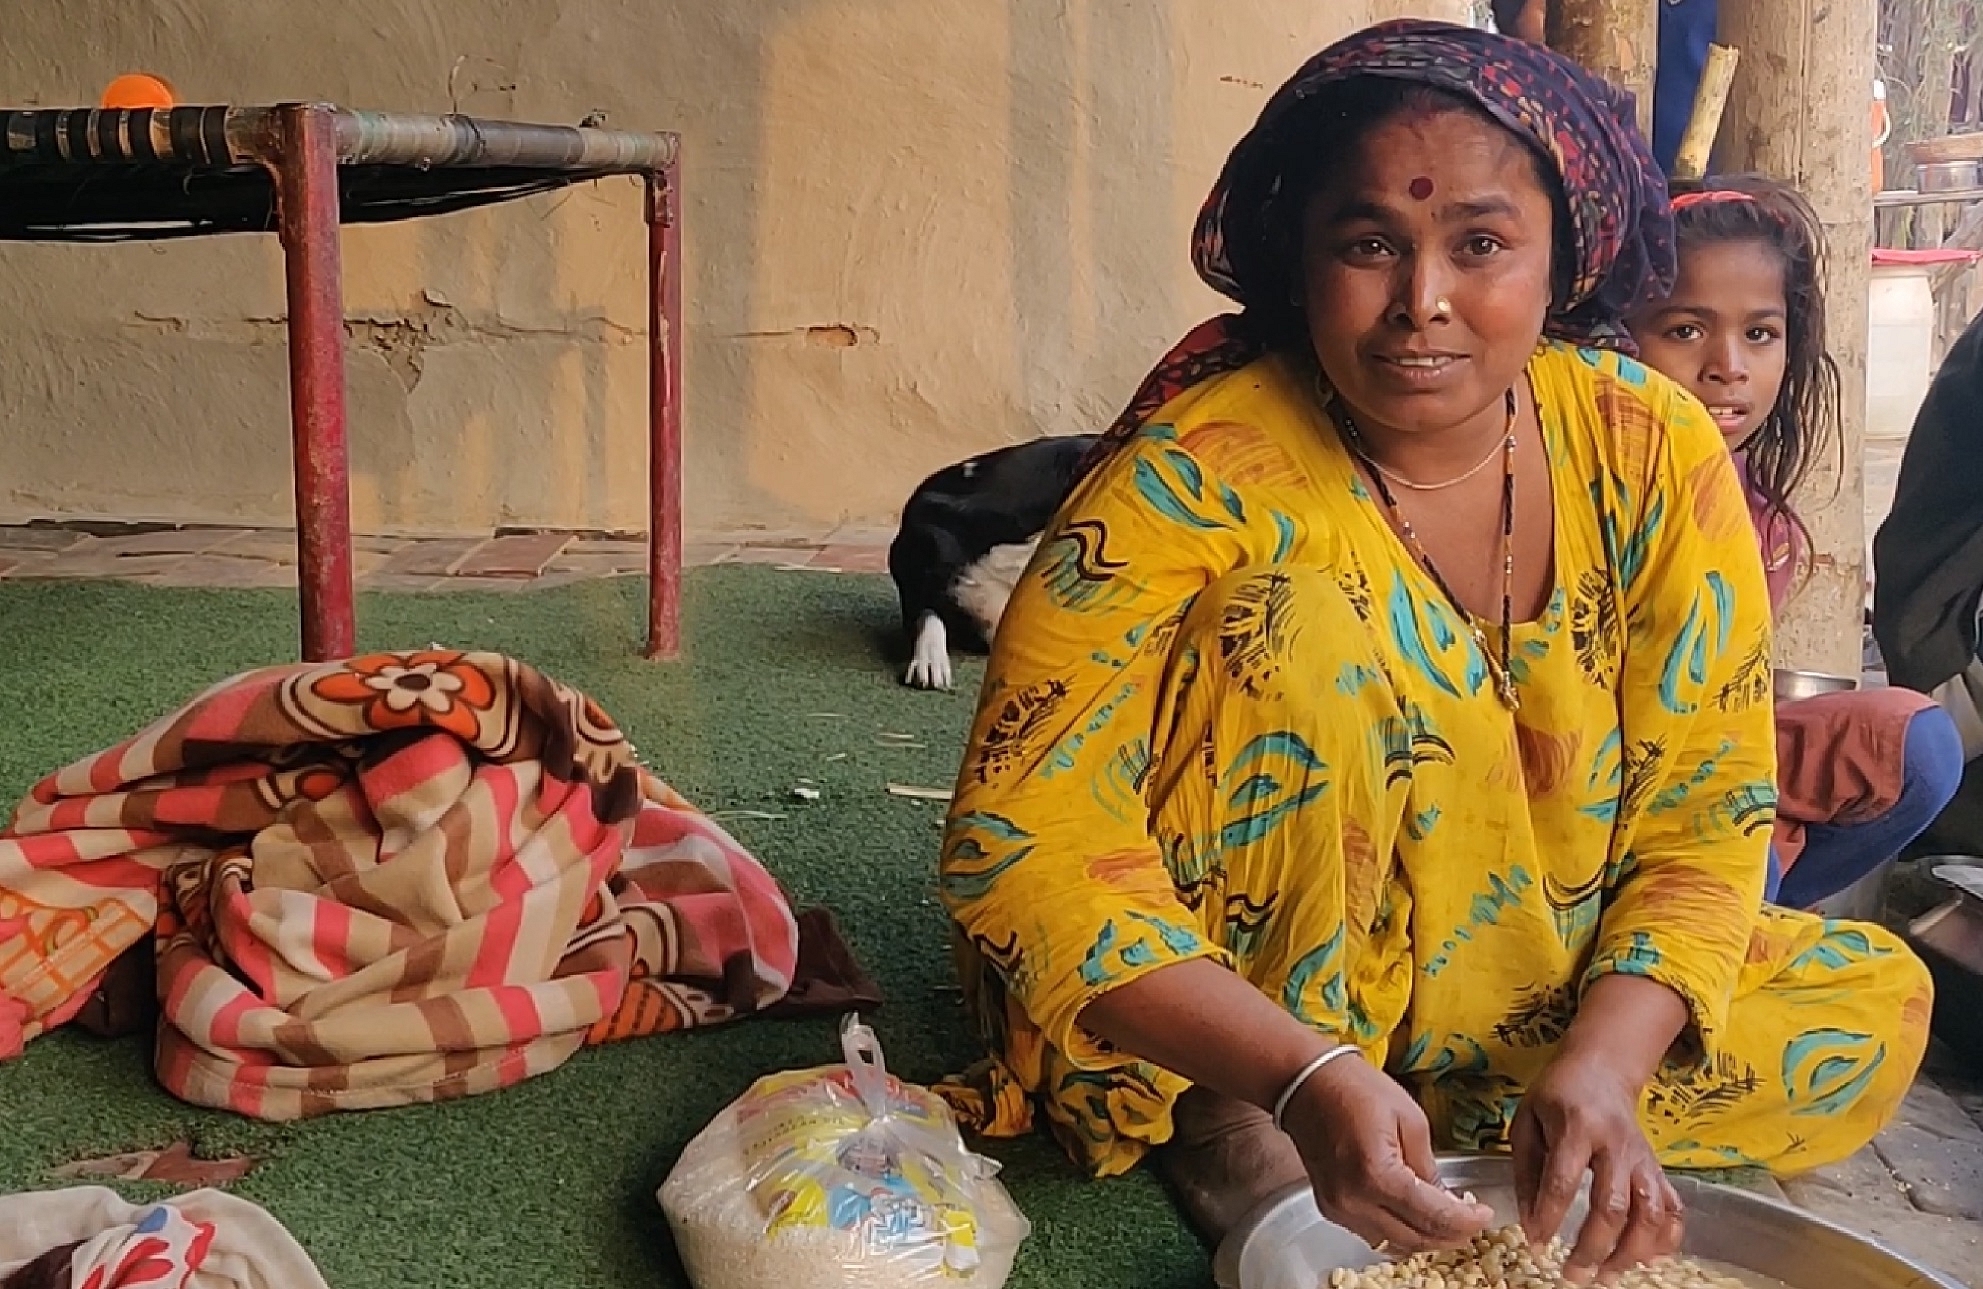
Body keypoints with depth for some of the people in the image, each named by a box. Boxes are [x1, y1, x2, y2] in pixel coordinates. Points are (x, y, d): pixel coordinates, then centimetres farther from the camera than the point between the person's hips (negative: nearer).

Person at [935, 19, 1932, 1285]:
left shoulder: (1653, 451, -13)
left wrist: (1604, 1062, -26)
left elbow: (1706, 812, -8)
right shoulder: (1201, 474, -24)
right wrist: (1307, 1077, -39)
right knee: (1299, 625, -28)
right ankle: (1233, 1128, -16)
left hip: (1536, 993, 4)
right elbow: (1024, 839, -28)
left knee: (1876, 1002, -8)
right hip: (1231, 1019, -4)